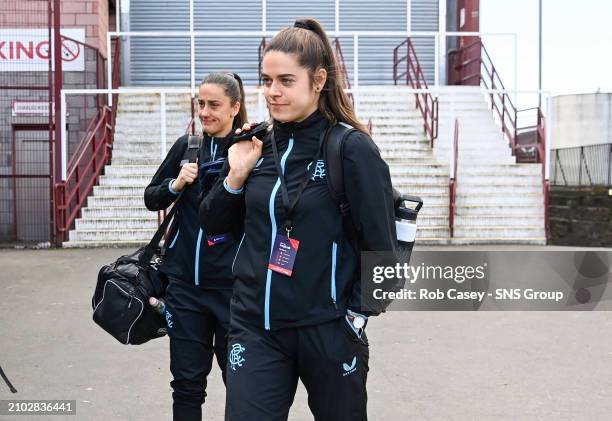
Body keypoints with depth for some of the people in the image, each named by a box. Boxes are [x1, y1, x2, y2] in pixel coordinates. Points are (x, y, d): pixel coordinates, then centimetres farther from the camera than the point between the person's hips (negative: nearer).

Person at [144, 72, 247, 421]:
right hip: (185, 282, 3)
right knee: (187, 381, 11)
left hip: (233, 284, -3)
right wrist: (175, 185, -6)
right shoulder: (186, 147, 4)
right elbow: (151, 199, 11)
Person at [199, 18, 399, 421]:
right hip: (255, 326, 4)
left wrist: (357, 315, -7)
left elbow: (382, 248, -10)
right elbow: (213, 223, 11)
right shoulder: (258, 145, 4)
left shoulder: (353, 149, -12)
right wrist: (236, 175, -5)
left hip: (328, 329, -3)